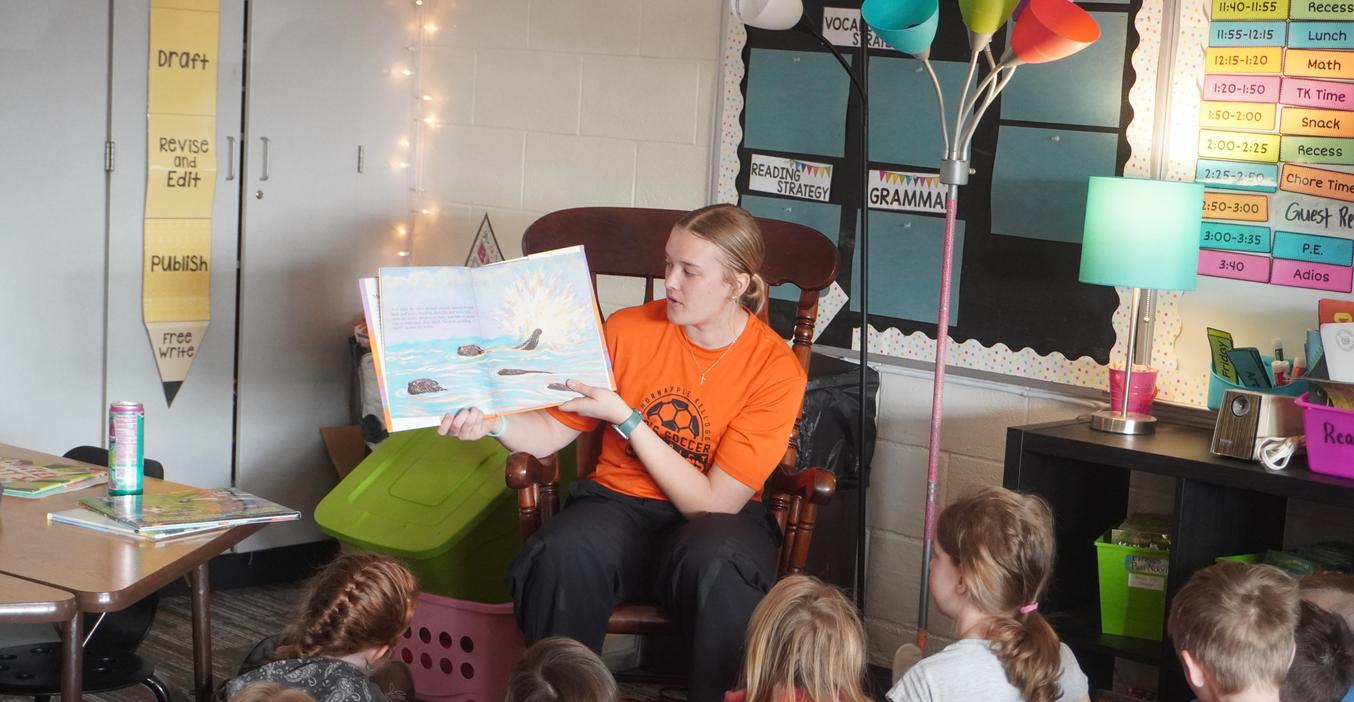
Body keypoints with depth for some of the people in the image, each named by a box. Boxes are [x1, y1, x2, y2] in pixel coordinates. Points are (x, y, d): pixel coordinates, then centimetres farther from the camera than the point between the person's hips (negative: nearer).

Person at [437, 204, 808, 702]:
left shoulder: (776, 370, -10)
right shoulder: (628, 330, -1)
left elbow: (713, 503, -14)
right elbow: (553, 430, 5)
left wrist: (623, 416, -17)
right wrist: (493, 423, -17)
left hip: (710, 518, -2)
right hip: (619, 505, 2)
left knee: (718, 565, -38)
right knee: (563, 556, -33)